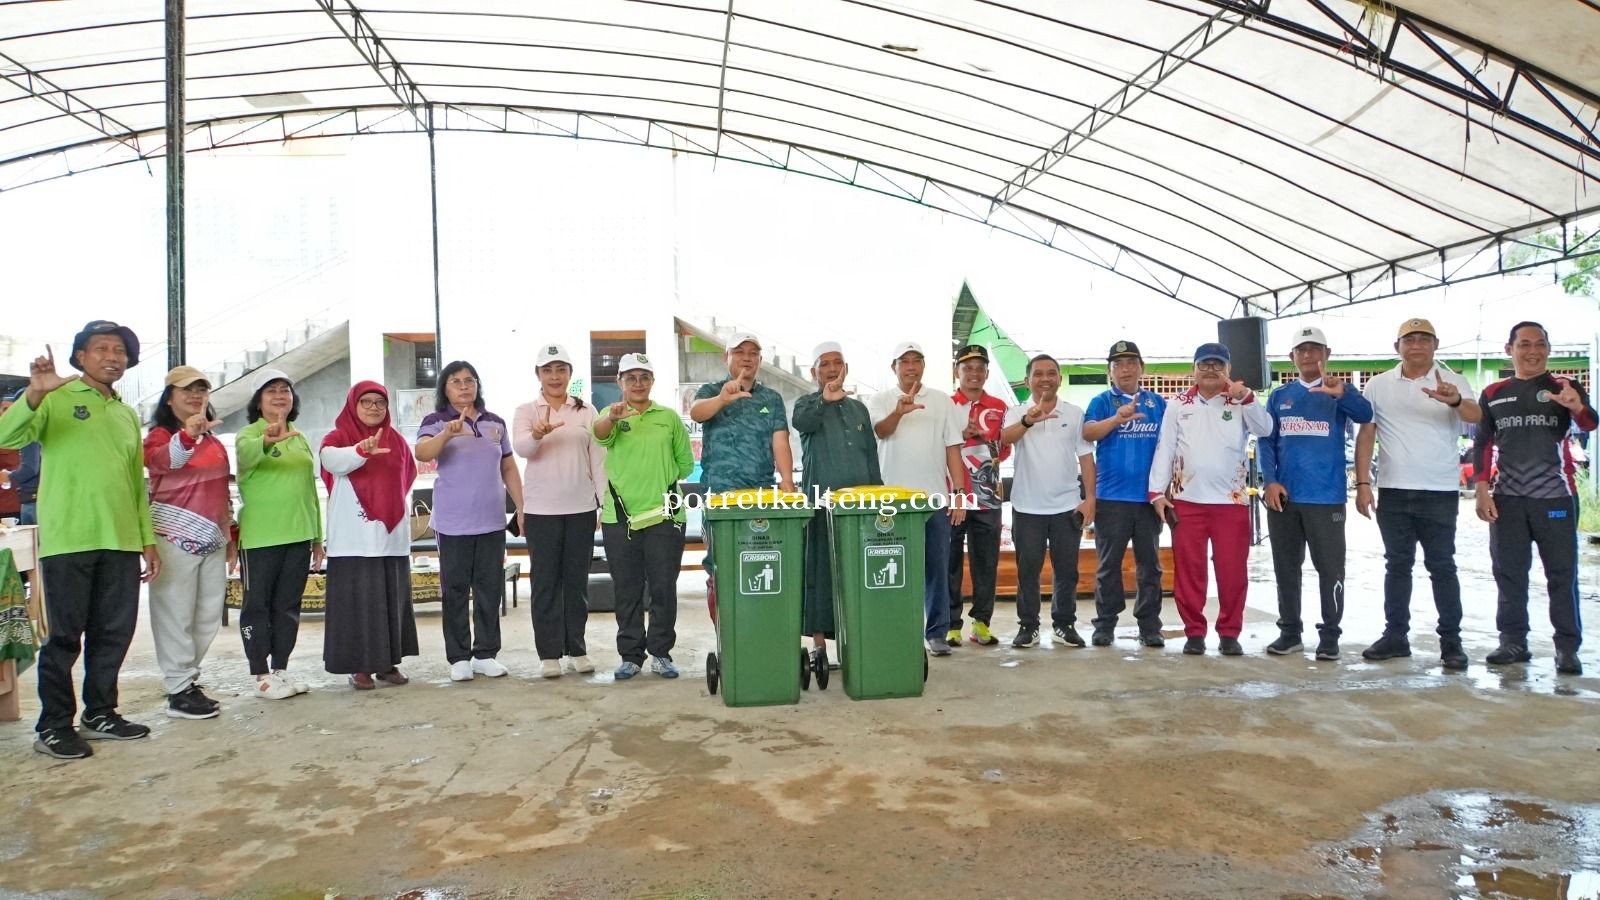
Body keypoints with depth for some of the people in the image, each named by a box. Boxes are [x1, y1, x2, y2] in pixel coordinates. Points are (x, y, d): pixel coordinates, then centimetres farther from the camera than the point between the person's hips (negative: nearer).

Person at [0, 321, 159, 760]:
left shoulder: (128, 415, 19)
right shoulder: (57, 399, 1)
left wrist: (148, 539, 15)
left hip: (121, 542, 6)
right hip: (68, 540, -5)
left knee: (114, 633, 9)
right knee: (65, 636, 0)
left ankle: (99, 714, 21)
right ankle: (53, 726, 10)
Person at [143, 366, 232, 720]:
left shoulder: (213, 440, 18)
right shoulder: (161, 435, -4)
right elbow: (161, 460, -28)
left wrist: (230, 535, 21)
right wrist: (188, 435, -48)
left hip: (212, 539, 7)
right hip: (176, 537, -7)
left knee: (209, 616, 9)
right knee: (176, 615, -5)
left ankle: (187, 679, 20)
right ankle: (179, 691, 1)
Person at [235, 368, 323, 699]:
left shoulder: (301, 439, 14)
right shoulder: (250, 433, -4)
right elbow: (244, 454, -30)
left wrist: (318, 536, 17)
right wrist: (265, 441, -53)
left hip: (298, 535, 6)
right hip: (260, 536, -6)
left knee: (288, 605, 11)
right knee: (258, 605, 2)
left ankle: (280, 669, 20)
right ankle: (262, 676, 8)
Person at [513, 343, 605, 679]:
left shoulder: (586, 411, 7)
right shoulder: (527, 411, 2)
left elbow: (598, 458, 6)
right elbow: (521, 448, -17)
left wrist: (606, 501, 1)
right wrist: (537, 434, -39)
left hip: (581, 507, 2)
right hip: (541, 509, -2)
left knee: (577, 579, 7)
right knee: (545, 580, 2)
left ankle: (577, 649, 17)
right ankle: (549, 653, 9)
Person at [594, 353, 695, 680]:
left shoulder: (669, 417, 9)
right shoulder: (612, 415, 5)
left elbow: (686, 462, 13)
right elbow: (600, 435, -20)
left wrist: (662, 479, 3)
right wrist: (612, 417, -41)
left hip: (664, 516, 0)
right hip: (619, 517, 0)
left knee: (664, 589, 4)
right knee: (627, 591, 7)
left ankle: (661, 653, 16)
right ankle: (630, 655, 17)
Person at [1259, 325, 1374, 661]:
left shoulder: (1341, 393, 2)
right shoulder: (1279, 397, 11)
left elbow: (1365, 415, -20)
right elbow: (1265, 442, 7)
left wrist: (1341, 393, -41)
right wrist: (1270, 481, -8)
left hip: (1326, 498, -3)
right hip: (1283, 496, 3)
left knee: (1330, 569, 2)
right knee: (1286, 568, 10)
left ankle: (1330, 635, 12)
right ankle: (1289, 631, 20)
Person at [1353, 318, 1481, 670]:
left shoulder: (1452, 382, -3)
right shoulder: (1379, 385, 4)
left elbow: (1476, 417, -22)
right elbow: (1365, 435, 5)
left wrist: (1455, 401, -44)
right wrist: (1362, 483, -2)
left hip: (1440, 493, -2)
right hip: (1393, 491, 2)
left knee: (1442, 566, 3)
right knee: (1397, 565, 10)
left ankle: (1451, 641, 10)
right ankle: (1395, 635, 18)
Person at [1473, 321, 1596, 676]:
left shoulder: (1564, 389, 1)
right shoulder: (1493, 394, 8)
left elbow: (1590, 424, -17)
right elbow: (1482, 444, 10)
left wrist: (1577, 407, -41)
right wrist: (1481, 490, 0)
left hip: (1555, 497, -3)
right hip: (1507, 499, 3)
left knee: (1562, 573, 2)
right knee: (1509, 573, 8)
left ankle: (1567, 648, 7)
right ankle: (1513, 641, 17)